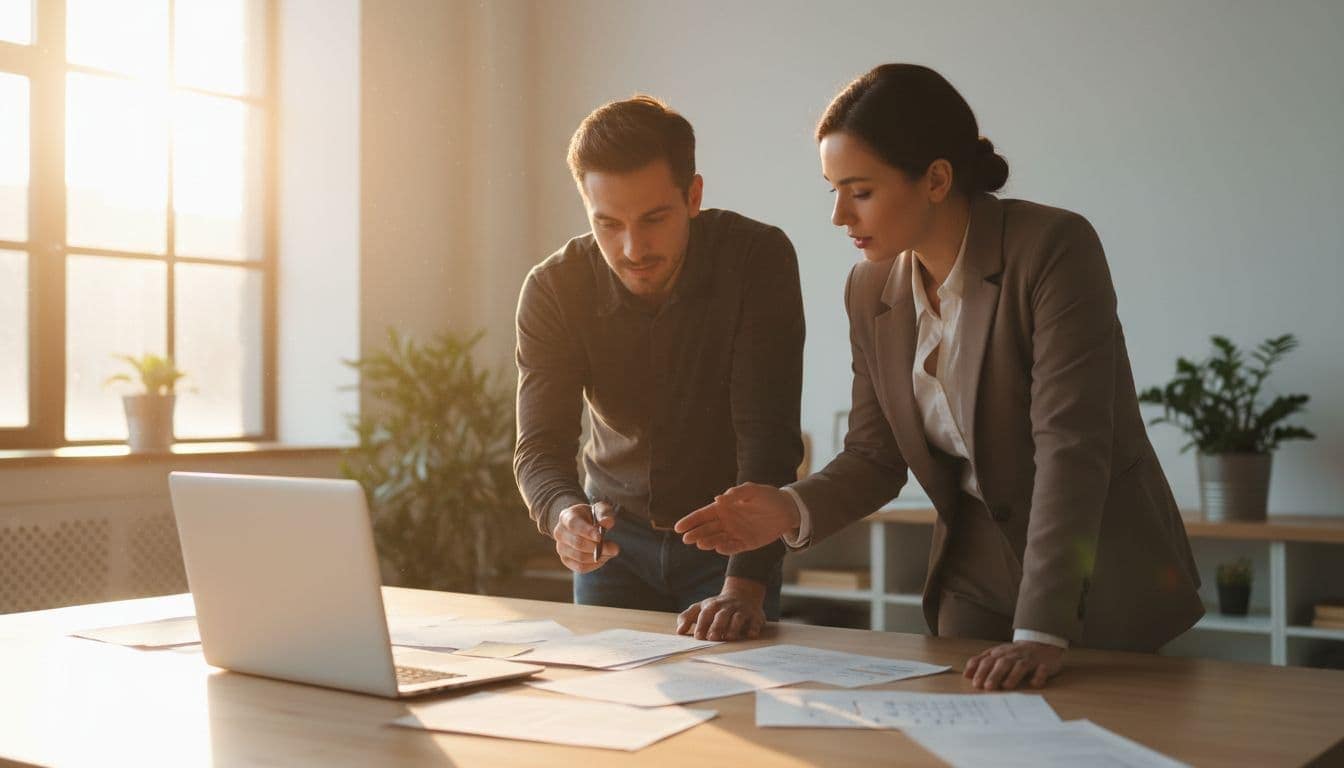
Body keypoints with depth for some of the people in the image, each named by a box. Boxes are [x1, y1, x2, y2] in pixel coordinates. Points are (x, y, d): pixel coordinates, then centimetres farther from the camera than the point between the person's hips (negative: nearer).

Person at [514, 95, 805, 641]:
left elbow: (768, 436, -27)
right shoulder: (553, 289, -16)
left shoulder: (759, 259, -23)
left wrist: (744, 586, -38)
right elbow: (539, 448, -19)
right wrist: (566, 515, -43)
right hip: (617, 535, 2)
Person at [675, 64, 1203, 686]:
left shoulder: (1055, 249, -21)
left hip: (1103, 583, -5)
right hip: (976, 578, 5)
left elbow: (1070, 448, -28)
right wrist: (794, 511, -16)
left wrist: (1041, 631, -33)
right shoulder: (871, 290, -1)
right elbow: (875, 456, 5)